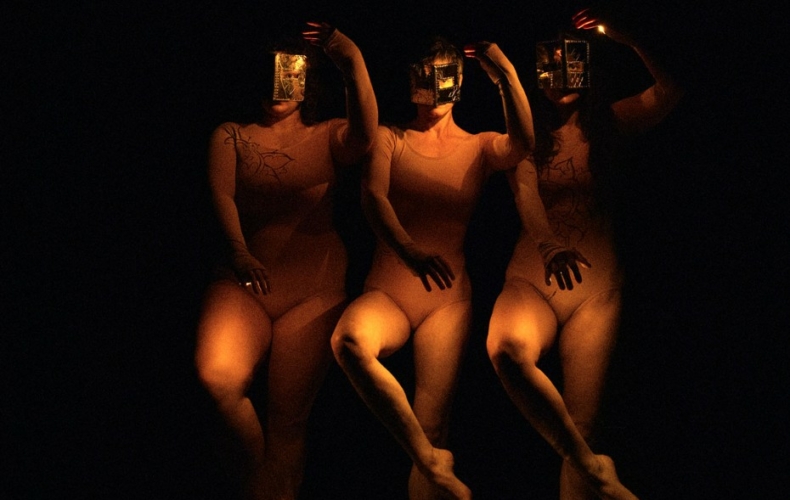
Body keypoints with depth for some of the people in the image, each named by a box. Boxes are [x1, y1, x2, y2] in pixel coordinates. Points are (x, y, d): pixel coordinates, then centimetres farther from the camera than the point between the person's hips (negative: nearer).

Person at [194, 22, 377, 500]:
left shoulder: (327, 137, 11)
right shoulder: (230, 136, 13)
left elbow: (365, 136, -13)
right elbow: (221, 195, -3)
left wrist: (354, 61, -27)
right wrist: (239, 251, -22)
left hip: (315, 285, 0)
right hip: (246, 281, 1)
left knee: (287, 417, -7)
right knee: (216, 374, -27)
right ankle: (255, 461, 0)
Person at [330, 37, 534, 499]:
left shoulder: (479, 147, 13)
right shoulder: (390, 138, 11)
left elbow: (524, 143, -11)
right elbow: (374, 195, -8)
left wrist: (506, 73, -18)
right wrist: (408, 249, -27)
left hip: (448, 297, 0)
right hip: (387, 292, 0)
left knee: (433, 428, -13)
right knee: (350, 340, -35)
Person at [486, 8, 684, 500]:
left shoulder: (604, 123, 10)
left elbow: (671, 90, -4)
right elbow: (525, 193, -13)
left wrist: (626, 39, -13)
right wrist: (548, 243, -33)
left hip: (596, 278, 1)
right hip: (531, 274, -1)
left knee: (583, 425, -7)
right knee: (507, 349, -35)